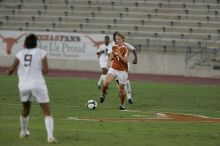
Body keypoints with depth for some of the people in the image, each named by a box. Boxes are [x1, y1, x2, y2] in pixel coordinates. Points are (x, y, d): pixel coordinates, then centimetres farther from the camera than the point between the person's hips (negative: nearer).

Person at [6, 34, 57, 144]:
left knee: (25, 110, 28)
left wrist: (8, 71, 27)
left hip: (23, 85, 3)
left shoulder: (20, 54, 4)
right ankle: (50, 136, -15)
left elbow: (11, 70, 4)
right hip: (38, 84, -3)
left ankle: (23, 132, 42)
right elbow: (45, 70, -7)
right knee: (47, 112, 0)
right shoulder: (41, 53, 0)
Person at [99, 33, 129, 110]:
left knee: (121, 89, 5)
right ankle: (103, 94, 9)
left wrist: (119, 55, -30)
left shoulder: (125, 49, -11)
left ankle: (122, 104, 26)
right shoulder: (114, 47, 6)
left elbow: (126, 61, -18)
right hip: (113, 68, 4)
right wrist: (109, 61, 9)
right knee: (106, 83, -20)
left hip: (122, 71, -4)